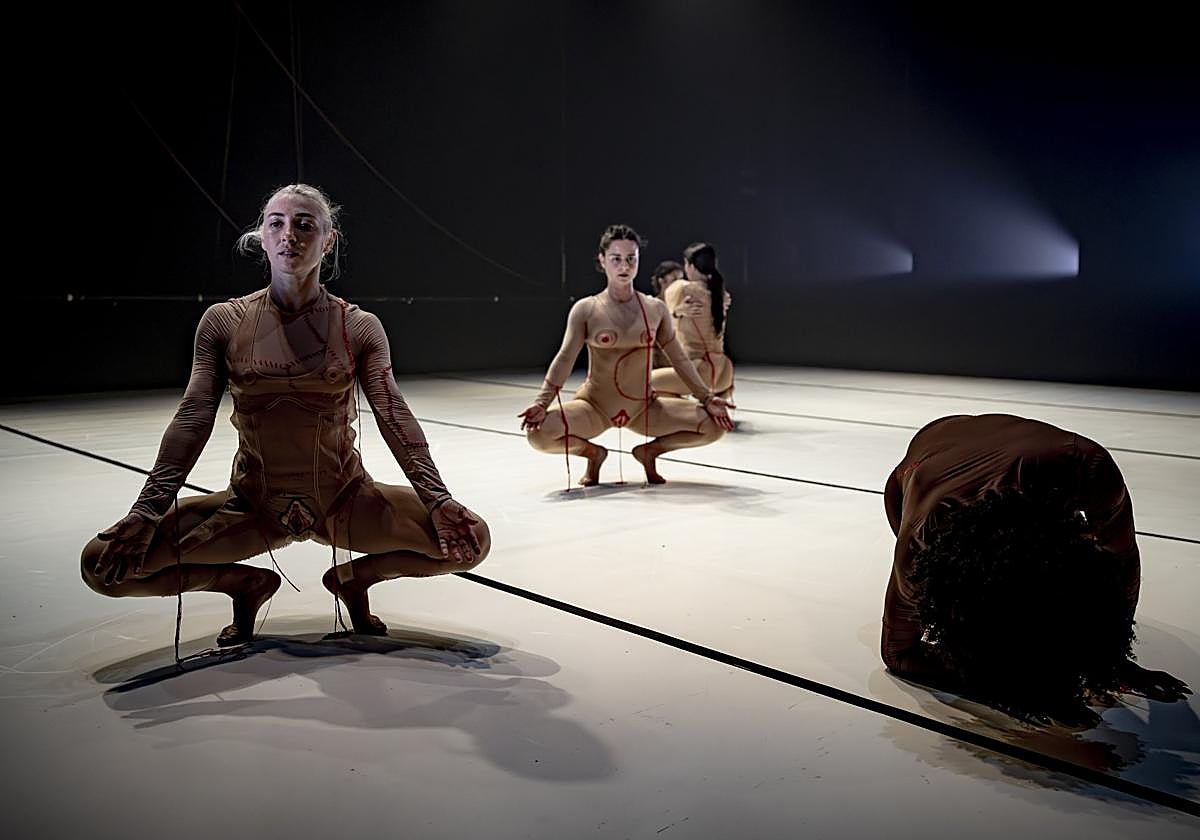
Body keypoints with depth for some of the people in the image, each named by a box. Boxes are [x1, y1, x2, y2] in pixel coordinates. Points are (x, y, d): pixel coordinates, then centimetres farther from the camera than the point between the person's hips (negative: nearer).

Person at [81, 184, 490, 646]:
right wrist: (146, 512, -16)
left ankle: (354, 577, 8)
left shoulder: (359, 327, -3)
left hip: (344, 501, 0)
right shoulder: (224, 322, -2)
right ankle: (248, 584, 10)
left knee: (471, 539, -19)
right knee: (105, 563, -15)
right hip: (253, 505, 1)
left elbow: (393, 416, -11)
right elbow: (193, 418, -7)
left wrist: (438, 500, -23)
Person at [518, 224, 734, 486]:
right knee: (539, 433, -29)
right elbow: (565, 359, -10)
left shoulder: (656, 309, 3)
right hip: (595, 406, -2)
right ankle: (594, 453, 4)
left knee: (714, 424, -15)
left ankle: (650, 451, 8)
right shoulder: (585, 310, -4)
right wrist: (542, 403, -23)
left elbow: (679, 359, 8)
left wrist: (708, 398, 1)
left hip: (643, 408, 2)